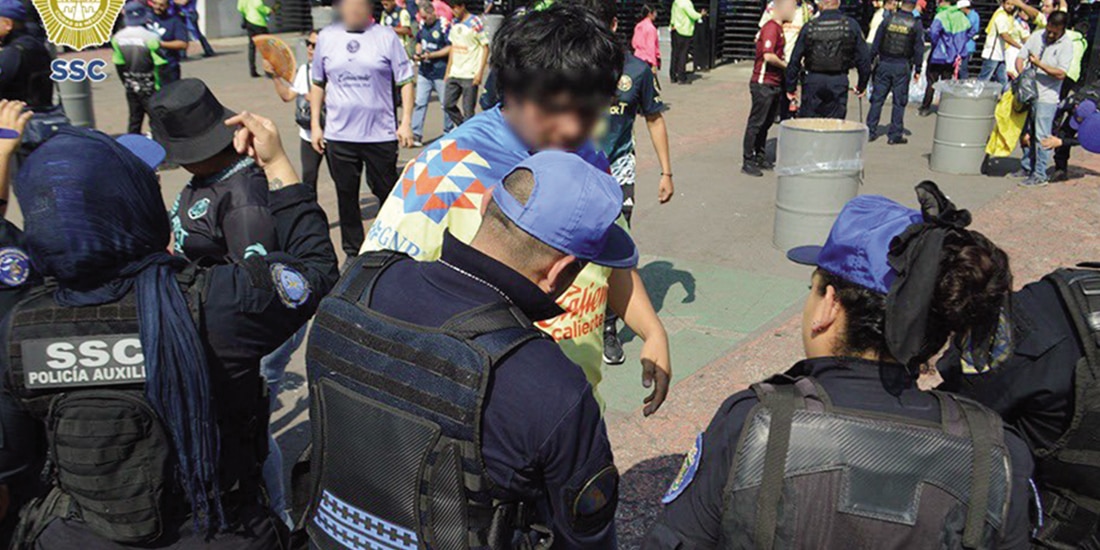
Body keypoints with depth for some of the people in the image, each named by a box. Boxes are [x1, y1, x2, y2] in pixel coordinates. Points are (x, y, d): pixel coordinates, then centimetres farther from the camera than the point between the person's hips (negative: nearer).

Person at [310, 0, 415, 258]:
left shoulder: (386, 37, -1)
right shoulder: (326, 37, 7)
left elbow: (405, 81, 0)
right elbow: (318, 84, 13)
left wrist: (406, 122, -8)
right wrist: (315, 125, 9)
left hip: (381, 133, -2)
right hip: (338, 135, 2)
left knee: (387, 193, 7)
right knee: (346, 195, 10)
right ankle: (353, 251, 25)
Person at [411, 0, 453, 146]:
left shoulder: (444, 25, -14)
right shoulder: (422, 25, 8)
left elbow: (450, 48, -16)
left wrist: (431, 55, -19)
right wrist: (418, 54, 1)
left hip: (441, 72, -6)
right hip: (424, 72, 6)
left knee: (445, 104, 8)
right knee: (420, 102, 1)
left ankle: (449, 132, 25)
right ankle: (416, 134, 2)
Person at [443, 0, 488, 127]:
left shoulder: (475, 23, -9)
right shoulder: (454, 23, 11)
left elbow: (485, 48, -8)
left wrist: (480, 72, -14)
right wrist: (448, 71, 16)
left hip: (470, 75, -7)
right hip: (454, 74, 7)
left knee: (468, 111, -3)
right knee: (448, 105, 8)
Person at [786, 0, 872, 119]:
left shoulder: (809, 27, -1)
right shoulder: (851, 25, -1)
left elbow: (795, 59, 1)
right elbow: (864, 57, 1)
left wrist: (790, 88, 10)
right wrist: (862, 85, 12)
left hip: (813, 81, 0)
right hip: (839, 82, 0)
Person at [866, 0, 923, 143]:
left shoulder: (888, 19, 0)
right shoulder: (916, 24, -2)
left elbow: (876, 42, 2)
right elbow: (919, 49, 0)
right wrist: (917, 70, 6)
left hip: (884, 64, 1)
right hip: (902, 67, -1)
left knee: (877, 98, 7)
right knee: (899, 101, 5)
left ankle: (871, 130, 8)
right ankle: (895, 135, 6)